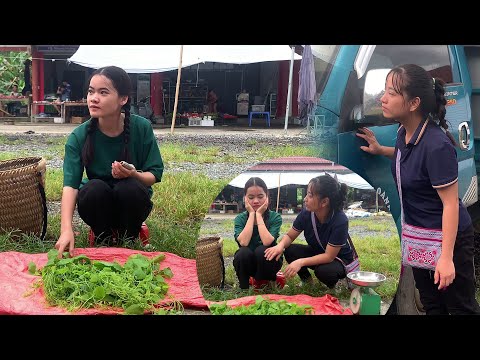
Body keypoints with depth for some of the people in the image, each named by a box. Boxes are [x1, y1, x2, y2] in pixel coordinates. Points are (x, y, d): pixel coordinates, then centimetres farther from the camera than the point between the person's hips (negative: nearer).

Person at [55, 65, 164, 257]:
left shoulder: (142, 128, -15)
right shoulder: (79, 136, -16)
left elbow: (155, 174, -8)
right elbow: (70, 185, -25)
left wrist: (134, 175, -33)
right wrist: (66, 230, -39)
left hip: (132, 200, 0)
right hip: (97, 203, 0)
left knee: (129, 187, -33)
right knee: (95, 188, -32)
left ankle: (127, 241, -4)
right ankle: (103, 241, -3)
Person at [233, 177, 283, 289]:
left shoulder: (275, 217, -10)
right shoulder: (240, 218, -5)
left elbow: (267, 242, -28)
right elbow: (243, 242, -25)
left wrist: (259, 215, -21)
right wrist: (252, 214, -19)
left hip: (267, 262, -1)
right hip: (247, 263, 1)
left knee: (261, 250, -32)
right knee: (243, 252, -30)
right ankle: (244, 288, -8)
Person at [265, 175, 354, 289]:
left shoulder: (340, 221, -33)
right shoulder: (306, 212, -19)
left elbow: (329, 256, -29)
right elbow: (289, 236, -7)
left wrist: (301, 262, -40)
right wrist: (280, 245, -30)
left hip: (339, 259, -4)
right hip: (316, 253, 5)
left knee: (324, 271, -36)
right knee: (290, 251, -21)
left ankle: (333, 284, 0)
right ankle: (307, 282, 4)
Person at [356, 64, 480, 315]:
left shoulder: (437, 145, -28)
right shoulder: (404, 132, -3)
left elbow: (450, 203, -25)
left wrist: (446, 257, -27)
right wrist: (381, 150, 9)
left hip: (446, 237, -9)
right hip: (417, 237, 9)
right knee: (431, 305, 21)